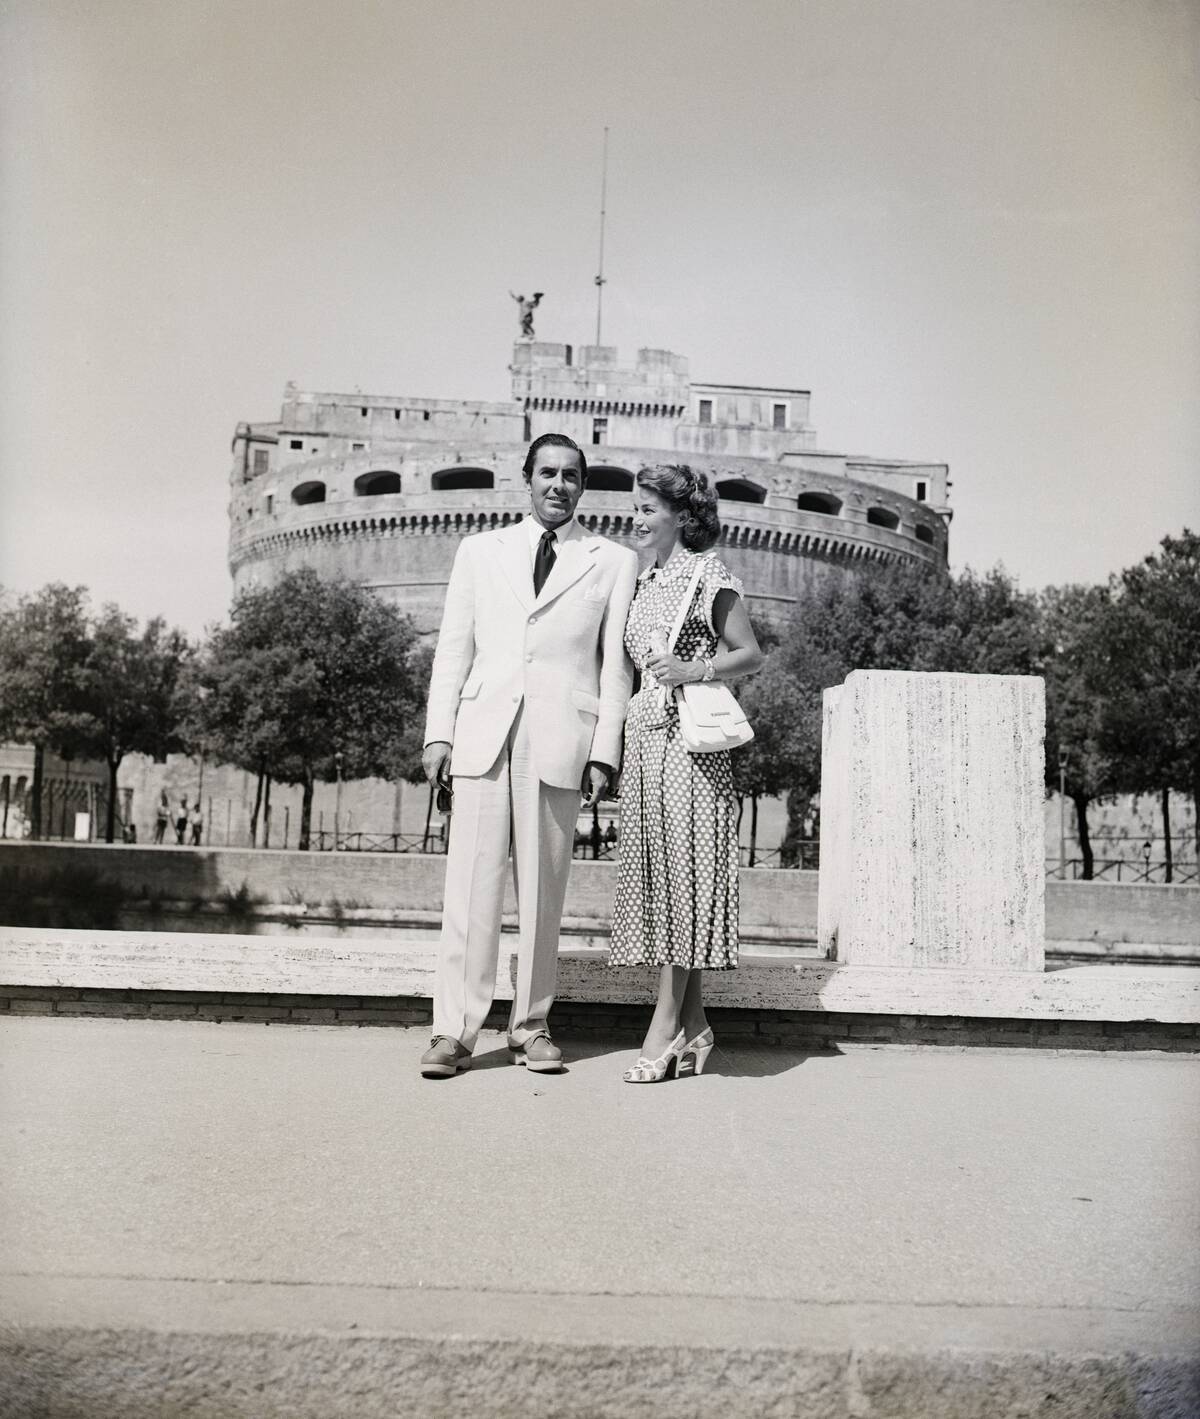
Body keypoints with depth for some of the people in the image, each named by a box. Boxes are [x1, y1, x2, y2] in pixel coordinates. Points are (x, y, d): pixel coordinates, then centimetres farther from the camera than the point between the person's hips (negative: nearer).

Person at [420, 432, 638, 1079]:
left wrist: (604, 751, -2)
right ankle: (454, 1030, 3)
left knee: (542, 891, 3)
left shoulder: (614, 561, 11)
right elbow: (453, 648, 13)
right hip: (482, 734, 1)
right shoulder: (480, 550, 16)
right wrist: (438, 733, 4)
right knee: (471, 886, -2)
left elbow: (616, 663, 6)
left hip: (560, 741, -1)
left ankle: (531, 1026, 15)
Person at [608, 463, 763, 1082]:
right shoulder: (644, 580, 18)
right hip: (645, 735, 7)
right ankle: (691, 1021, 12)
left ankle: (666, 1025, -3)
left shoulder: (707, 573, -2)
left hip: (690, 739, -7)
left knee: (682, 870, -7)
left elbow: (751, 654, -4)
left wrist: (694, 670, -18)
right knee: (657, 875, 5)